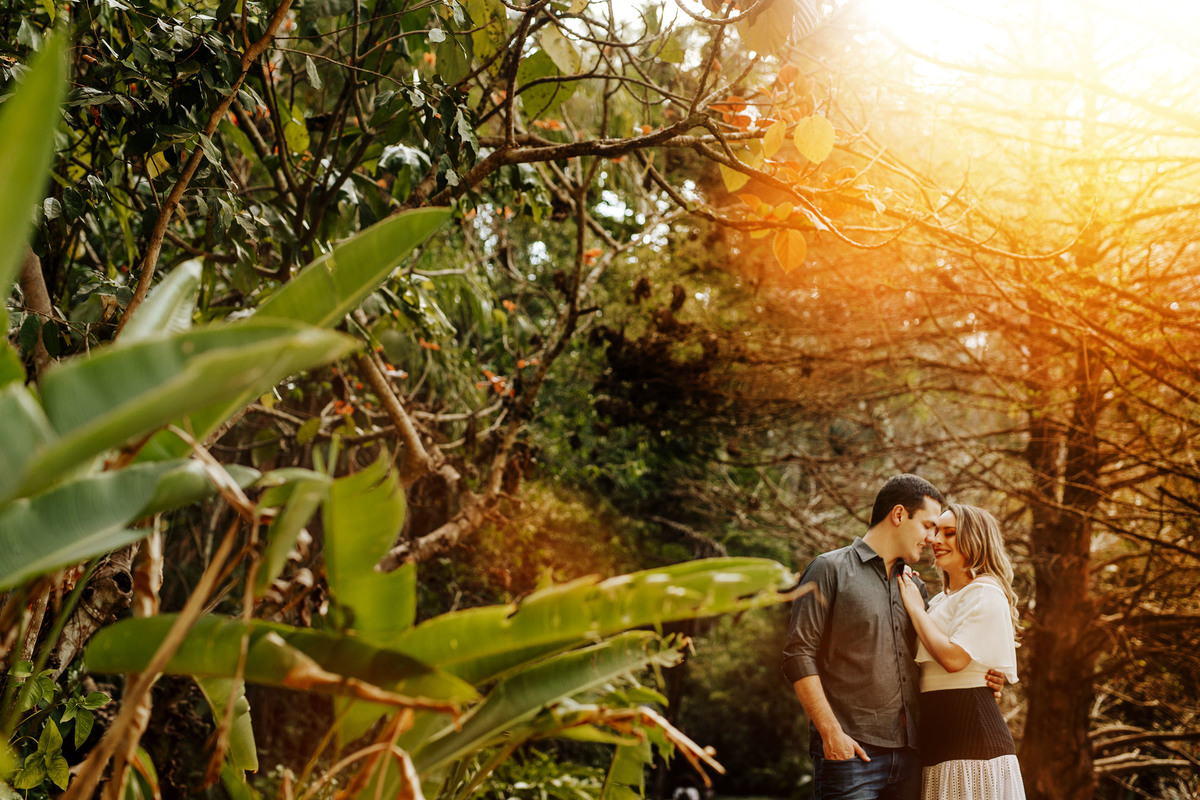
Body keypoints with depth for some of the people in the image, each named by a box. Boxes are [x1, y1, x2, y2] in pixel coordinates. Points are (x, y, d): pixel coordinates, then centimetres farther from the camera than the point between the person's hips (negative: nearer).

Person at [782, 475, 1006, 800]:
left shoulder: (915, 586, 20)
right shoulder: (830, 569, 0)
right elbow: (799, 656, -7)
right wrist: (831, 732, -14)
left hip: (908, 750, 6)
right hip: (849, 749, -6)